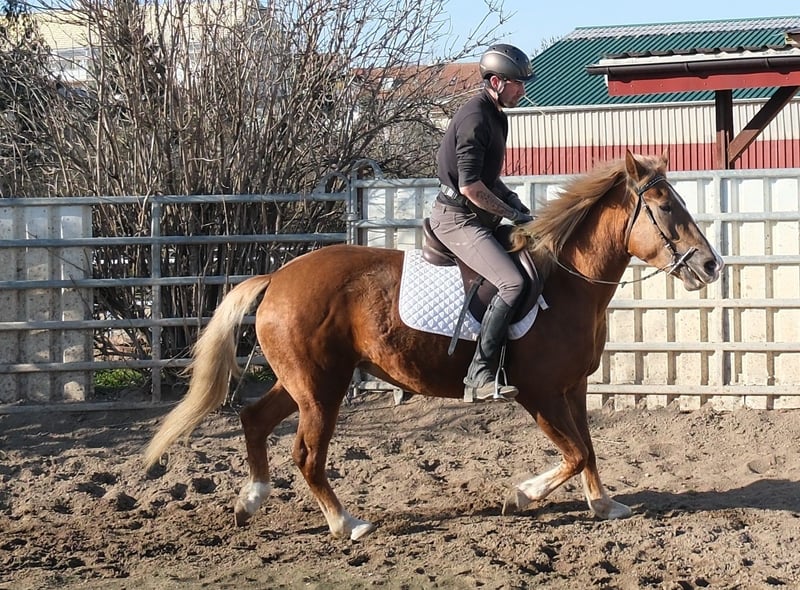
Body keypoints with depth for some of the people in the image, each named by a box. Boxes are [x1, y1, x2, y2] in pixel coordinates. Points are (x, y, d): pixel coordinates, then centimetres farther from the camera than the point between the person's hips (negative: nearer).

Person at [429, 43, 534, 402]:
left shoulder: (496, 116, 14)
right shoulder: (475, 119, -19)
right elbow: (470, 186, -24)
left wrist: (511, 200, 9)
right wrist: (513, 214, -14)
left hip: (477, 217, 11)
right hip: (457, 220, -11)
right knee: (513, 283, -25)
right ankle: (479, 376, -27)